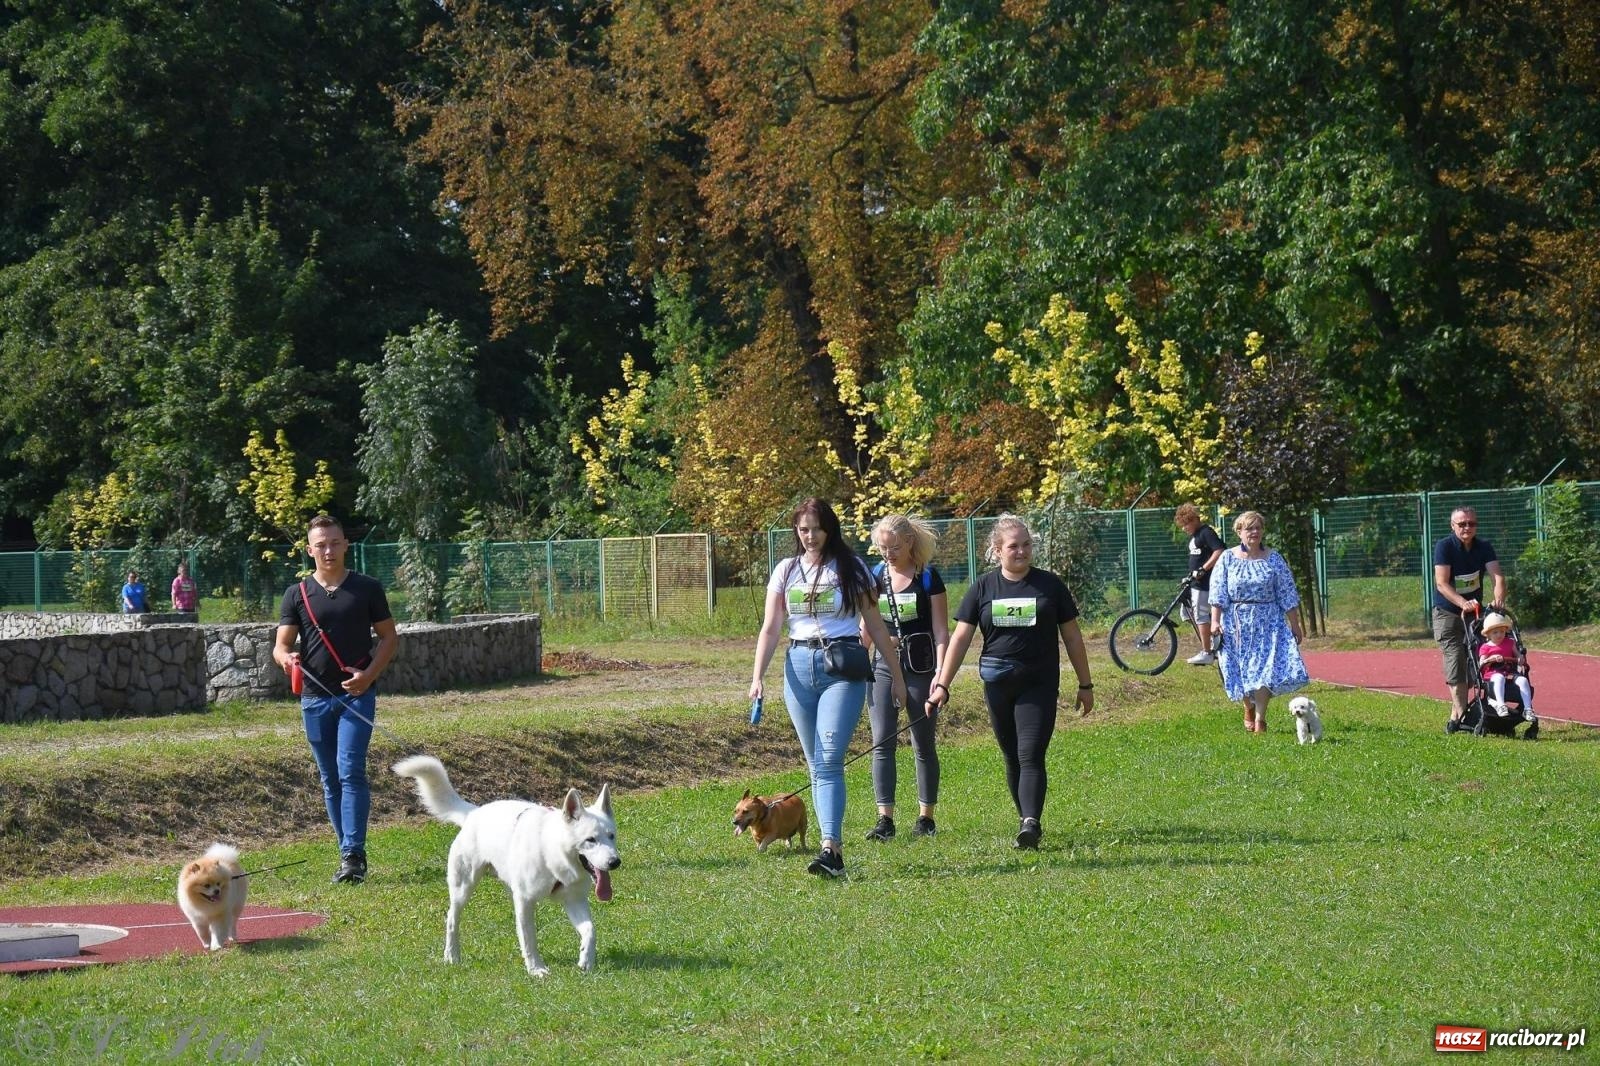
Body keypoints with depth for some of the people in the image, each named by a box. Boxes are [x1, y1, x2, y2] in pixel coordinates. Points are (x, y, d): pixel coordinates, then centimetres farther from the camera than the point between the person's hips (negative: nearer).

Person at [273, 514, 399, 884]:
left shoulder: (367, 589, 3)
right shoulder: (297, 594, 6)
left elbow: (389, 637, 7)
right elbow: (281, 646, 4)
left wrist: (369, 674, -10)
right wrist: (285, 658, -22)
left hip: (357, 694, -3)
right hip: (315, 697, 3)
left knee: (350, 770, -16)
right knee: (330, 779, 7)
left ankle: (353, 854, -18)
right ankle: (349, 855, 16)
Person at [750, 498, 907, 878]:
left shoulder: (851, 568, 3)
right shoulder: (786, 571, 10)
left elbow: (874, 624, 7)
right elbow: (770, 628, 8)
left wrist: (896, 674, 8)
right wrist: (757, 676, -4)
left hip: (843, 667, -4)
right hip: (799, 667, 4)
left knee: (829, 761, -16)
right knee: (817, 764, 5)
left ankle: (831, 850, -25)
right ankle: (834, 844, 10)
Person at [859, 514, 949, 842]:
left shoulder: (928, 578, -4)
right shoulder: (875, 578, 6)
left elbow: (941, 632, -5)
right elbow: (866, 629, 13)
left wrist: (940, 676, -13)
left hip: (920, 669, -3)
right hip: (884, 668, 3)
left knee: (923, 744, 4)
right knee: (881, 742, -7)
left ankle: (925, 817, 13)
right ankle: (885, 819, -10)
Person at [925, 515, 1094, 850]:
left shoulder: (1049, 585, 1)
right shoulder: (983, 587, 4)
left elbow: (1072, 637, 7)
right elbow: (961, 637, 4)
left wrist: (1085, 685, 9)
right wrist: (942, 684, -2)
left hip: (1039, 685, -2)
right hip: (998, 685, 2)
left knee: (1031, 756, -13)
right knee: (1012, 758, 9)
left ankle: (1031, 824, -22)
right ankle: (1026, 820, 19)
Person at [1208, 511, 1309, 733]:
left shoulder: (1274, 560, 4)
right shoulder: (1227, 559, 3)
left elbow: (1287, 596, 5)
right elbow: (1217, 593, -1)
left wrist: (1295, 625, 3)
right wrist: (1215, 621, -12)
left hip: (1268, 622, 0)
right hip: (1236, 622, 1)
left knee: (1265, 668, -12)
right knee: (1242, 669, 5)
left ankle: (1260, 718, -11)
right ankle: (1249, 710, 27)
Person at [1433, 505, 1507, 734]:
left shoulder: (1484, 547, -4)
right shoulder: (1444, 547, -15)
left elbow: (1497, 575, -17)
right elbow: (1441, 583, -24)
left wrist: (1499, 598, -38)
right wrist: (1463, 603, -39)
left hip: (1475, 611, 5)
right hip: (1447, 613, -5)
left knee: (1473, 663, 7)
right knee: (1455, 660, -16)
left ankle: (1455, 714, 18)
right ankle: (1461, 712, -22)